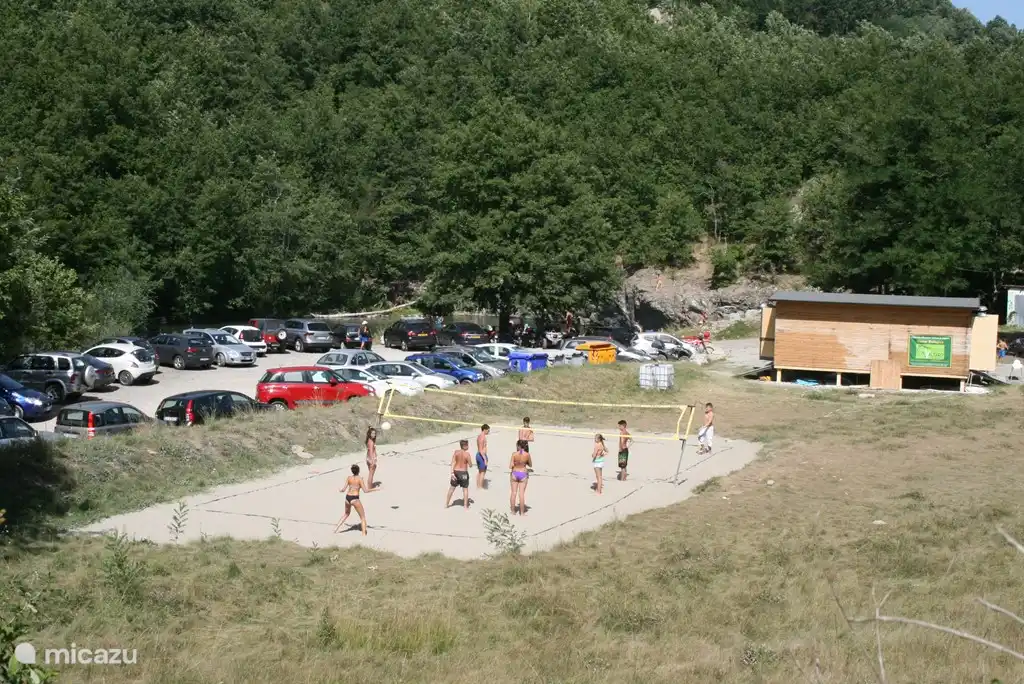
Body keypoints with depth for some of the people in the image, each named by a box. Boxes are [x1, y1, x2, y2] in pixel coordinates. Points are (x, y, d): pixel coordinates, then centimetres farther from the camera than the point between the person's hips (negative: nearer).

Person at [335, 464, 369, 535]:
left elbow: (344, 489, 5)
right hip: (355, 499, -5)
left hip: (347, 498, 5)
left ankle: (336, 529, 32)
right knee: (363, 517, 7)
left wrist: (339, 490, 28)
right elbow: (365, 490, -11)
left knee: (346, 513, 32)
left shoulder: (349, 477, 4)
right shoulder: (360, 479, -8)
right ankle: (364, 534, -4)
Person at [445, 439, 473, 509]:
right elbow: (470, 465, -8)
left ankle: (446, 504, 25)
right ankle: (465, 506, 11)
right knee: (465, 489, 9)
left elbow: (453, 462, -9)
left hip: (456, 471, 4)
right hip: (463, 473, -4)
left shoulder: (456, 452, -5)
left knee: (452, 488, 16)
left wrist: (452, 473, -9)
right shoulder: (467, 454, -15)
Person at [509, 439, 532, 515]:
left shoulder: (514, 454, -13)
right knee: (521, 494, 5)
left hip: (514, 474, 0)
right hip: (523, 474, 0)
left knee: (513, 492, 10)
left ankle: (513, 511, 17)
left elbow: (510, 466, -13)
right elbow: (530, 465, 3)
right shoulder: (527, 455, -11)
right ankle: (522, 512, 9)